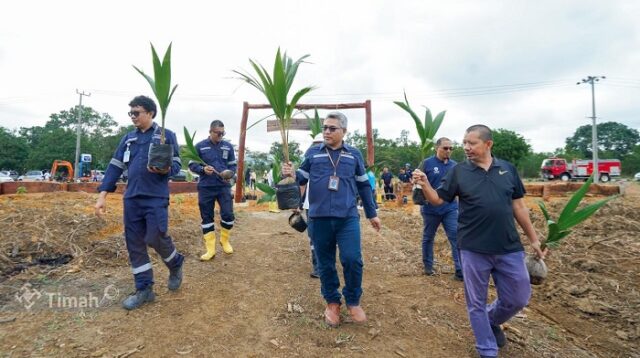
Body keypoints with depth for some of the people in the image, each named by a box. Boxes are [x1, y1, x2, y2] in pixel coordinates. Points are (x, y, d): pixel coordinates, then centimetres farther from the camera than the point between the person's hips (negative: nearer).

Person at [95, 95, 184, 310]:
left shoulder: (166, 135, 1)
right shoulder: (128, 138, 15)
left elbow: (177, 165, -2)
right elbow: (115, 167, 12)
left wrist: (164, 169, -26)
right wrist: (102, 195, 5)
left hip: (156, 198, -5)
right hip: (131, 198, 6)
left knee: (155, 238, -10)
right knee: (134, 243, 6)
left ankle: (176, 263, 23)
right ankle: (144, 289, 18)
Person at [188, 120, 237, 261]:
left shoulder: (228, 146, 5)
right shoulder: (200, 146, -1)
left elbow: (233, 165, 10)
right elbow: (192, 165, 3)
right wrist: (203, 169, -17)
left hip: (224, 186, 1)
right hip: (205, 188, -1)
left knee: (228, 214, -5)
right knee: (207, 217, 4)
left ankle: (225, 240, 22)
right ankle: (210, 249, 15)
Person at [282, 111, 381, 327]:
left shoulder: (354, 154, 9)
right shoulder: (313, 153, 8)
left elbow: (363, 185, 14)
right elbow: (302, 178, 9)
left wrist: (372, 213, 16)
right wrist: (290, 174, -15)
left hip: (348, 218, 0)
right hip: (319, 219, 1)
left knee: (352, 260, -7)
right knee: (325, 263, 9)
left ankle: (353, 302, 19)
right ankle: (332, 302, 30)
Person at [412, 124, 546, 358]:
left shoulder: (508, 169, 3)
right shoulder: (459, 171, -2)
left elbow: (518, 206, 9)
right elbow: (438, 200, -2)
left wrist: (533, 239, 10)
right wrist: (425, 185, -21)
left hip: (509, 248, 2)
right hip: (473, 250, -2)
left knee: (518, 299, 14)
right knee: (477, 304, 9)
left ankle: (492, 321, 44)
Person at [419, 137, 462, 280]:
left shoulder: (454, 165, 5)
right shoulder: (427, 163, -6)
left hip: (450, 208, 2)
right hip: (431, 208, -2)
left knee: (456, 238, -4)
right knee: (428, 238, 13)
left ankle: (460, 271, 2)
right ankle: (428, 266, 31)